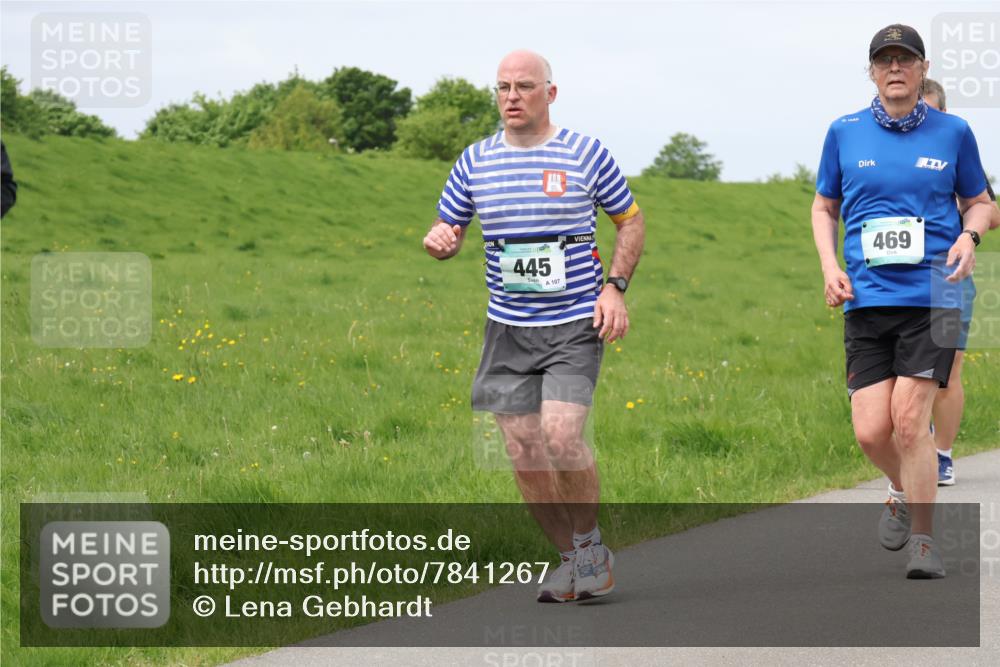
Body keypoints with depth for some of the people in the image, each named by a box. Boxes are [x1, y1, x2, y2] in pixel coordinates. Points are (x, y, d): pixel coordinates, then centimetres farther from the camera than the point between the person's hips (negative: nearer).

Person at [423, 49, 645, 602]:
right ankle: (571, 558, 17)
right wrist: (439, 241, -8)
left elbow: (631, 221, 10)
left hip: (575, 325, -3)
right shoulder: (475, 161, 7)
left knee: (562, 436, -19)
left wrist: (615, 287, -3)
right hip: (508, 329, 3)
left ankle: (591, 543, 3)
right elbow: (449, 232, 17)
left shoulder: (586, 153, 0)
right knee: (524, 452, -1)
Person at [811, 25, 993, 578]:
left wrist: (969, 236, -6)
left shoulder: (952, 132, 5)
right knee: (871, 430, -5)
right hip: (866, 298, 2)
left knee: (909, 419, -12)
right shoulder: (844, 133, 8)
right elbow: (824, 206, 19)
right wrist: (829, 265, 4)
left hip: (932, 296, -2)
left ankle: (923, 538, 2)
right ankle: (905, 494, 28)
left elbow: (978, 202, 16)